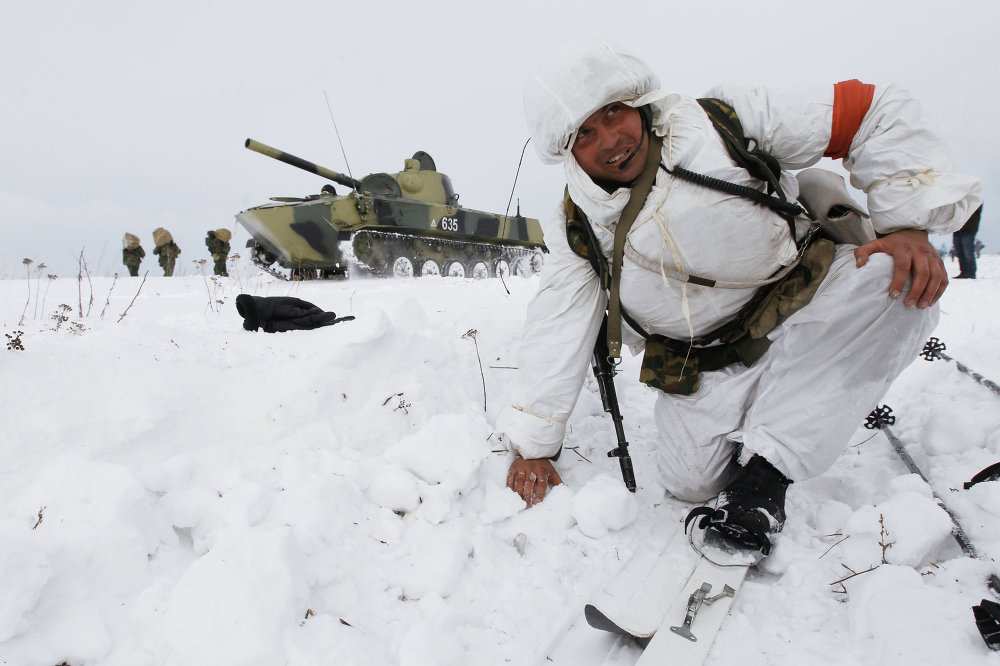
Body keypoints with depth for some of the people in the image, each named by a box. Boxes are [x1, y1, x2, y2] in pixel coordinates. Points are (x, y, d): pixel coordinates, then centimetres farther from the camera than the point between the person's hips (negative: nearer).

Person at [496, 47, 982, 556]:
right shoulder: (578, 226, -7)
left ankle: (766, 467, -22)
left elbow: (875, 112, -10)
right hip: (702, 370, 1)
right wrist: (532, 445, -4)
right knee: (688, 485, -17)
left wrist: (908, 225, -21)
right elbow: (556, 331, -4)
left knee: (894, 276, -28)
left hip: (798, 314, 0)